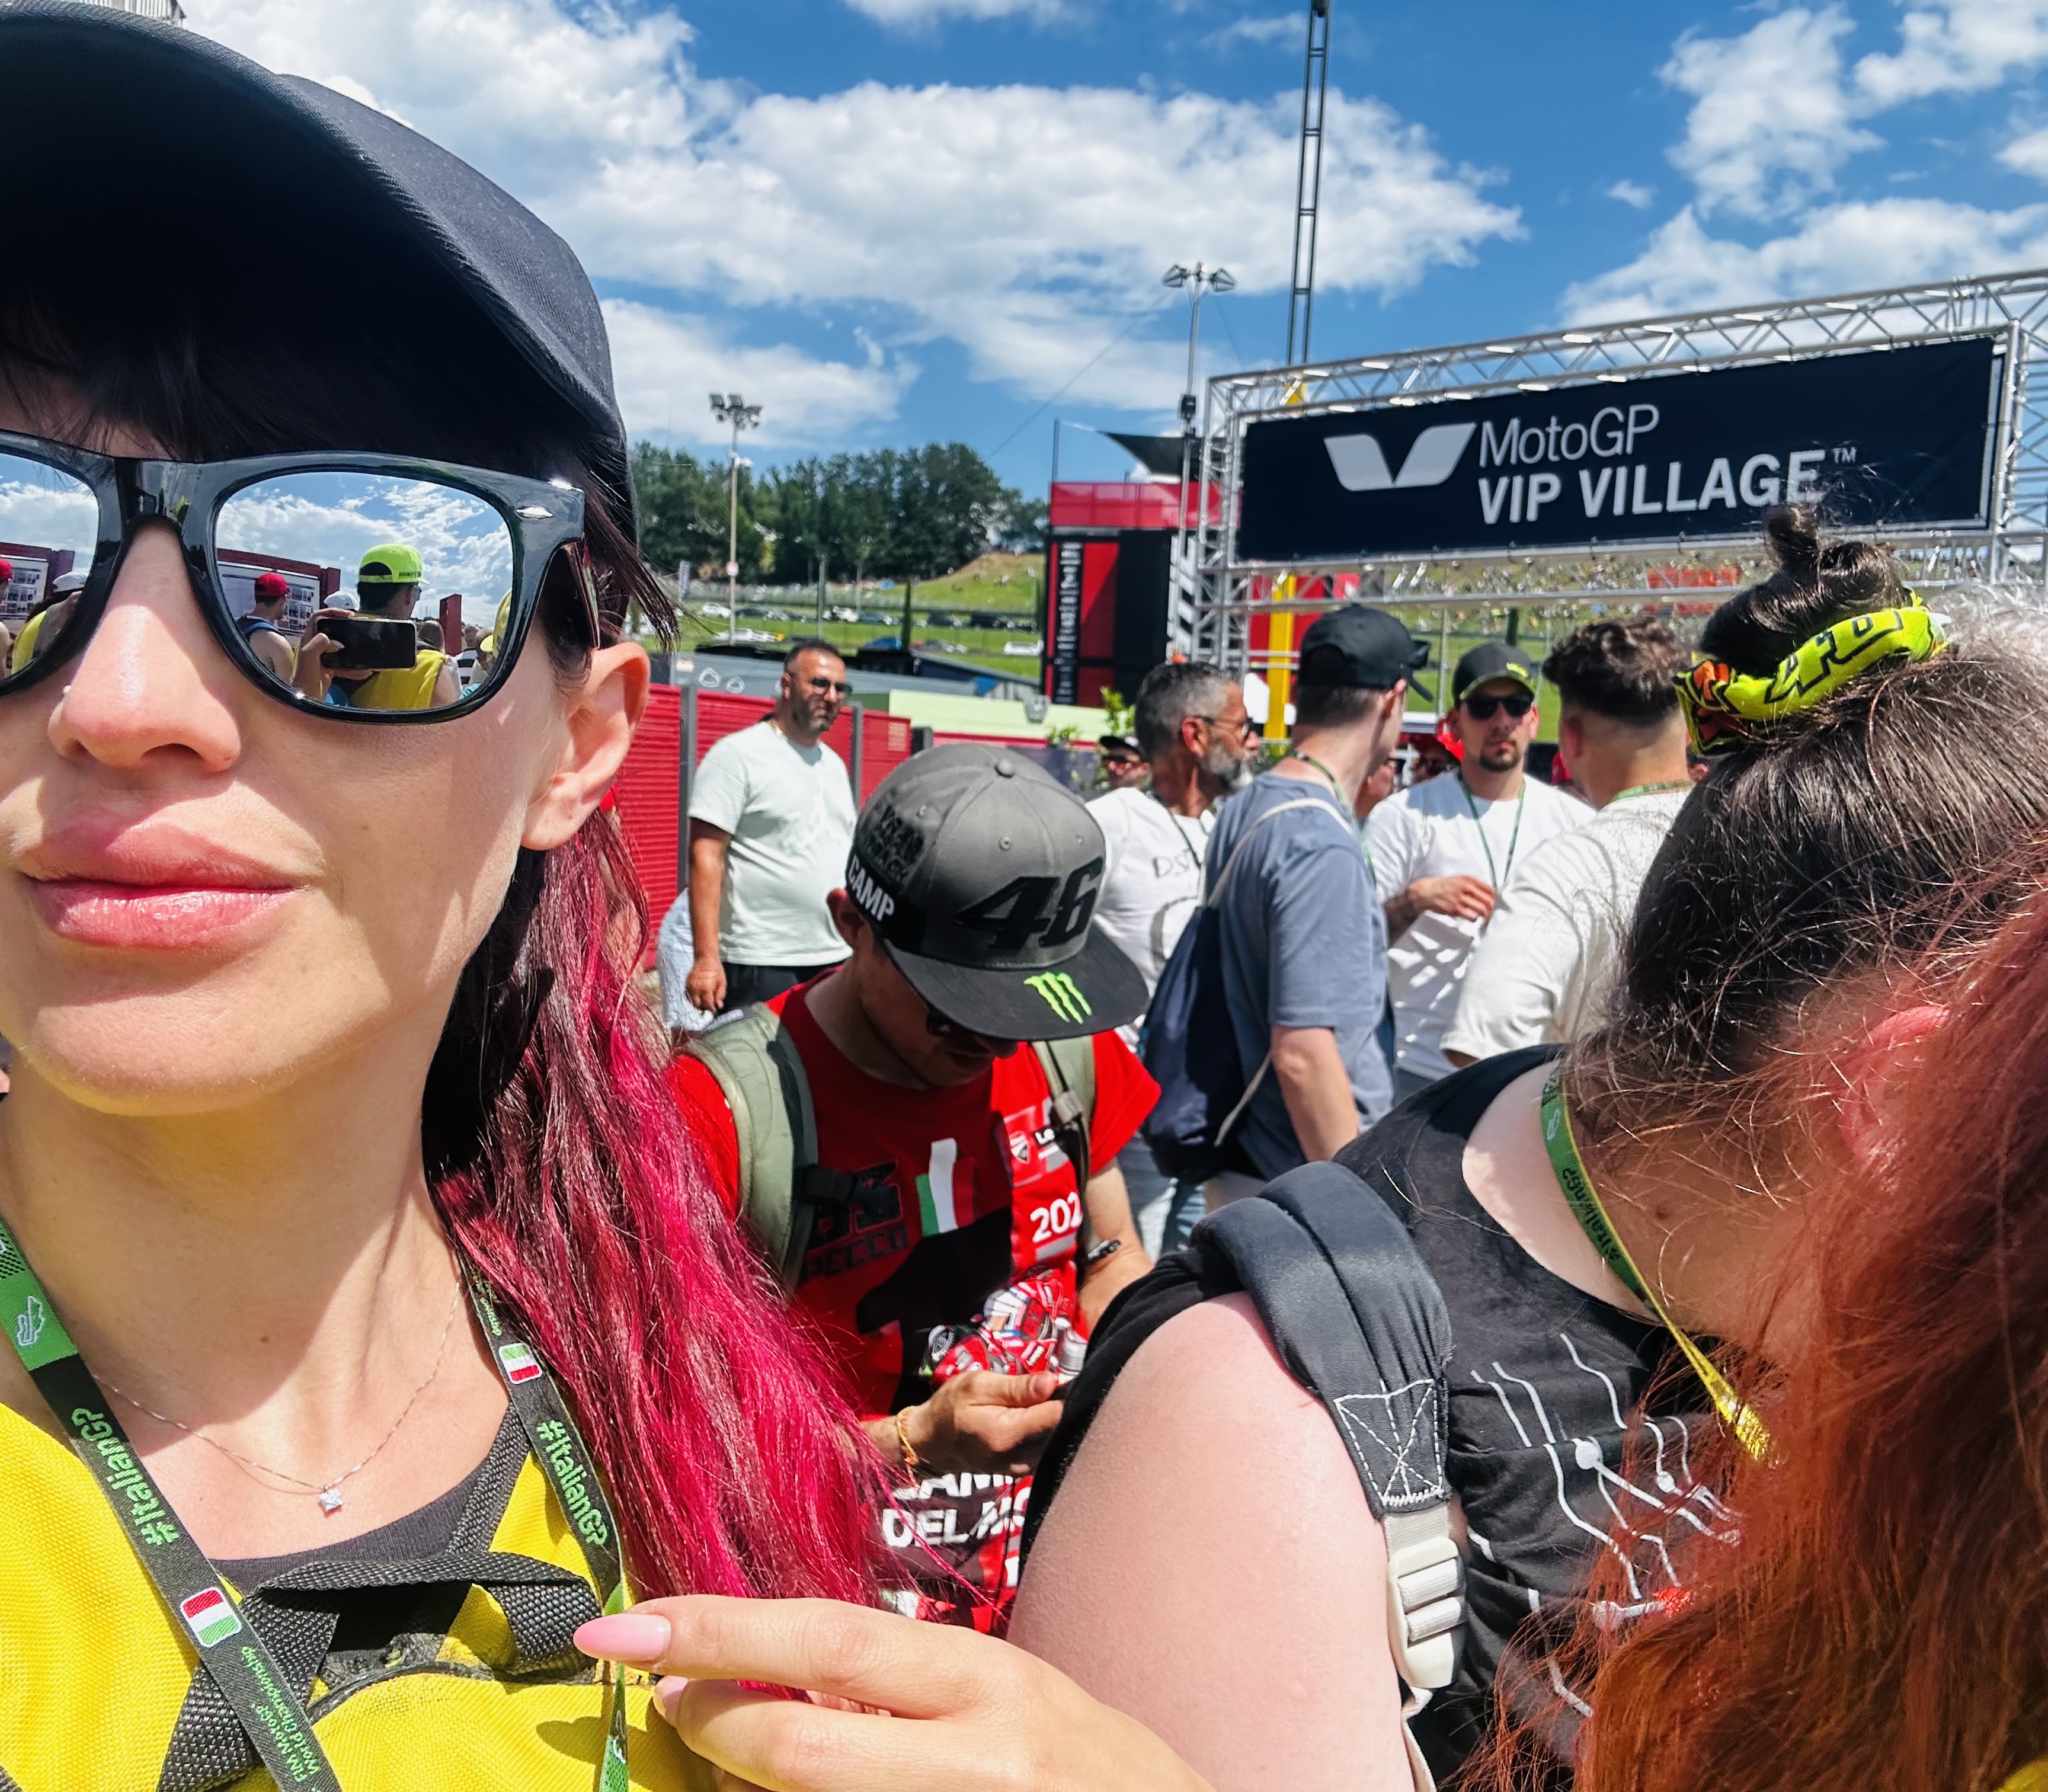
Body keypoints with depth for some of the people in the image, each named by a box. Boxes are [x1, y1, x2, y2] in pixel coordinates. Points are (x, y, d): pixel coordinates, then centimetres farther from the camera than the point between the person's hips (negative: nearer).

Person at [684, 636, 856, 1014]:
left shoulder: (834, 764, 16)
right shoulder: (737, 755, -6)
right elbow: (705, 857, -13)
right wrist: (707, 958, -20)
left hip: (838, 961, 7)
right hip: (762, 968, -7)